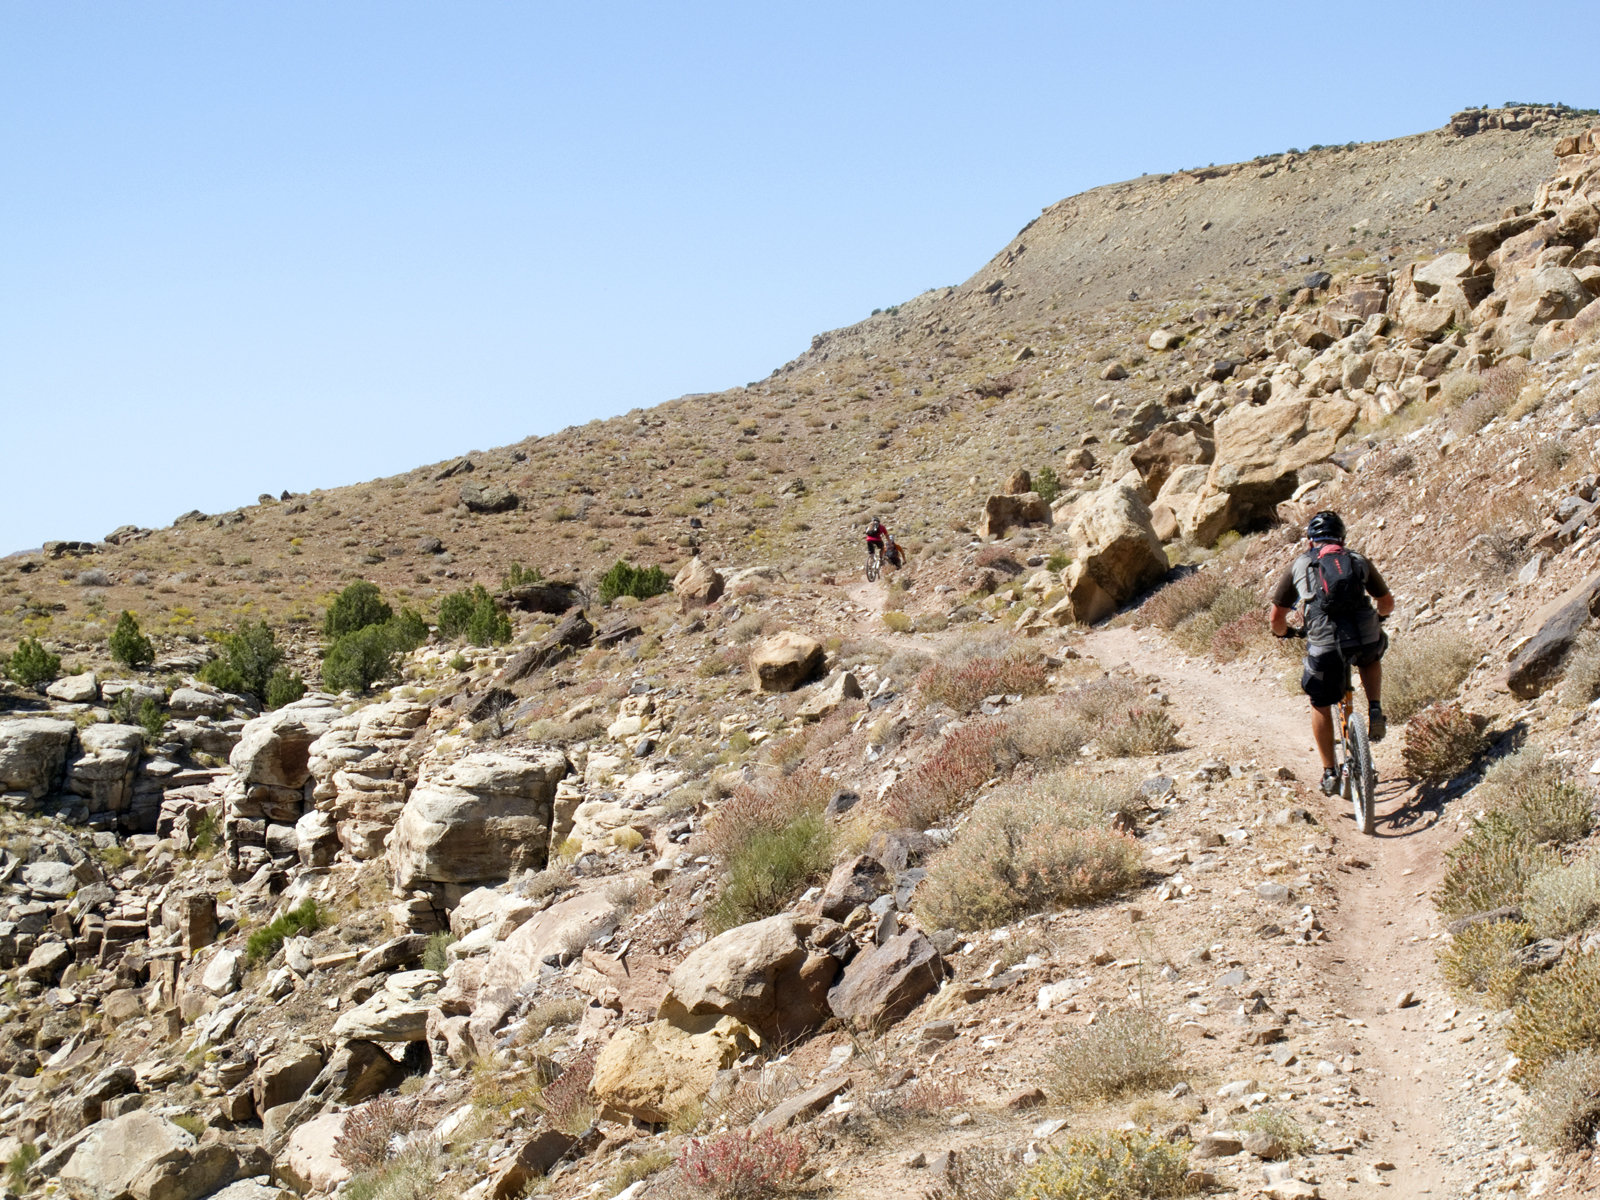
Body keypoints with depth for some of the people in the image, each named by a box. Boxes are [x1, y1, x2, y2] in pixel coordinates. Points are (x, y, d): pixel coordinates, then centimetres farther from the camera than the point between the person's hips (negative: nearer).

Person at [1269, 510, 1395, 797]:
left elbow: (1277, 617, 19)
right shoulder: (1359, 562, 20)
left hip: (1325, 645, -1)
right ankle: (1375, 712, 20)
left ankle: (1329, 773, 22)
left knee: (1320, 705, 22)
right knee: (1370, 658, 39)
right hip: (1366, 640, 1)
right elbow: (1387, 603, 32)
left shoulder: (1300, 564, 17)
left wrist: (1283, 633, 41)